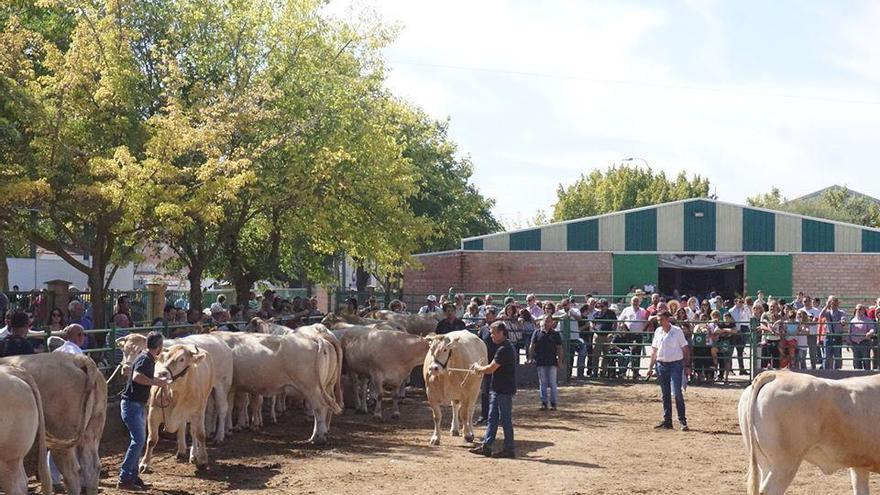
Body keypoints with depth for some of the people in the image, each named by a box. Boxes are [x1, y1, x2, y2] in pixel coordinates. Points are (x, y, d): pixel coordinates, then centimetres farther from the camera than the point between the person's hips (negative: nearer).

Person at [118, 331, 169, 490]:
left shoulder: (148, 359, 14)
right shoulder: (145, 359, -15)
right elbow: (136, 376, -35)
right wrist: (156, 382, -28)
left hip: (139, 405, 10)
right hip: (131, 404, -10)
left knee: (139, 439, 13)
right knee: (139, 440, -14)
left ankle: (133, 476, 20)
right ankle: (124, 479, -14)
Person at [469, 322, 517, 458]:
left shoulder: (504, 349, -19)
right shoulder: (507, 347, 14)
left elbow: (490, 369, -19)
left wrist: (478, 368, -2)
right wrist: (481, 369, 10)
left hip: (504, 390, -10)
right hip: (499, 389, 10)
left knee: (505, 419, -2)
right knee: (492, 418, 11)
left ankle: (509, 450, 5)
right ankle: (486, 446, 14)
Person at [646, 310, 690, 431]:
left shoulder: (677, 331, -5)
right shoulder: (658, 331, 8)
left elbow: (685, 348, -3)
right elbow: (654, 350, 14)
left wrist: (687, 366, -7)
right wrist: (651, 367, 11)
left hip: (675, 364, -5)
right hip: (661, 365, 5)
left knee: (677, 393, -12)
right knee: (665, 394, 9)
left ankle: (682, 421, -6)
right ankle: (667, 421, 14)